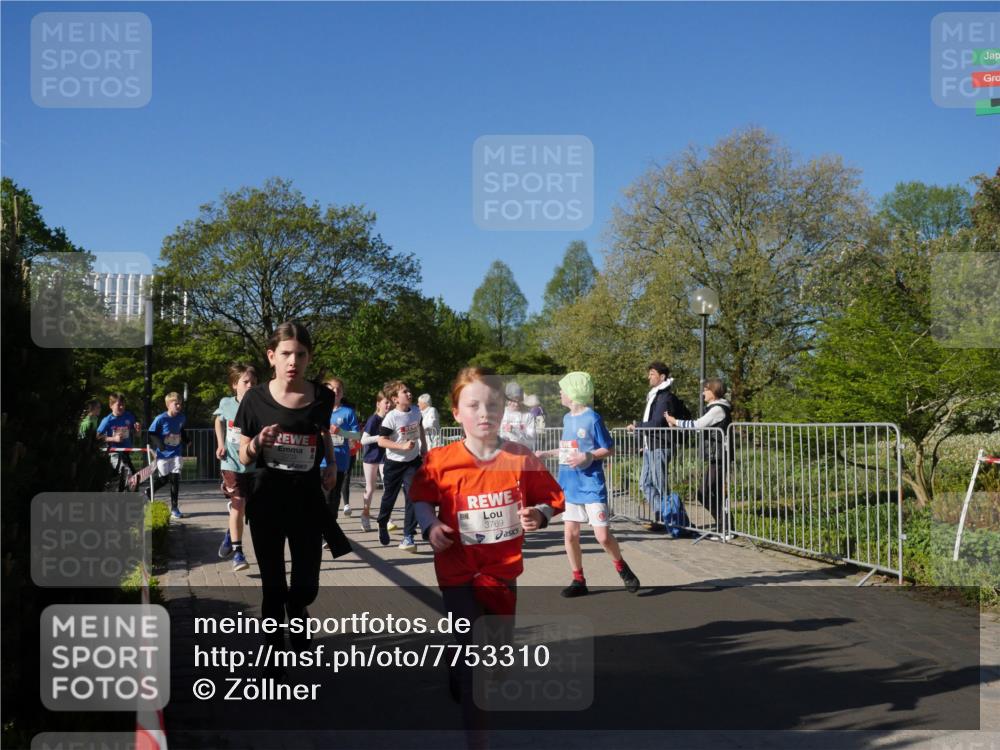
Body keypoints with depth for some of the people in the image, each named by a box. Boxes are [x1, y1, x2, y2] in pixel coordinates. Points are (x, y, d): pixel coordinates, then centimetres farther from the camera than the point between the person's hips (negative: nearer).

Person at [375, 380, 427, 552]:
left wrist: (423, 446, 13)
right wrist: (403, 446, -28)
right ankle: (382, 526, 39)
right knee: (389, 497, 12)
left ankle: (408, 537, -5)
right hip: (394, 463, -3)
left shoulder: (416, 412, -3)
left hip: (413, 461, 3)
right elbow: (381, 441, -20)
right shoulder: (391, 418, -20)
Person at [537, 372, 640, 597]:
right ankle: (579, 580, 18)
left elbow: (609, 449, -9)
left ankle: (623, 570, 21)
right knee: (570, 534, 5)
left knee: (603, 536, -6)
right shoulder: (567, 418, 9)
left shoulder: (592, 418, -12)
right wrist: (547, 453, 21)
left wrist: (587, 456, -22)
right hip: (570, 486, 7)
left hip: (592, 486, -7)